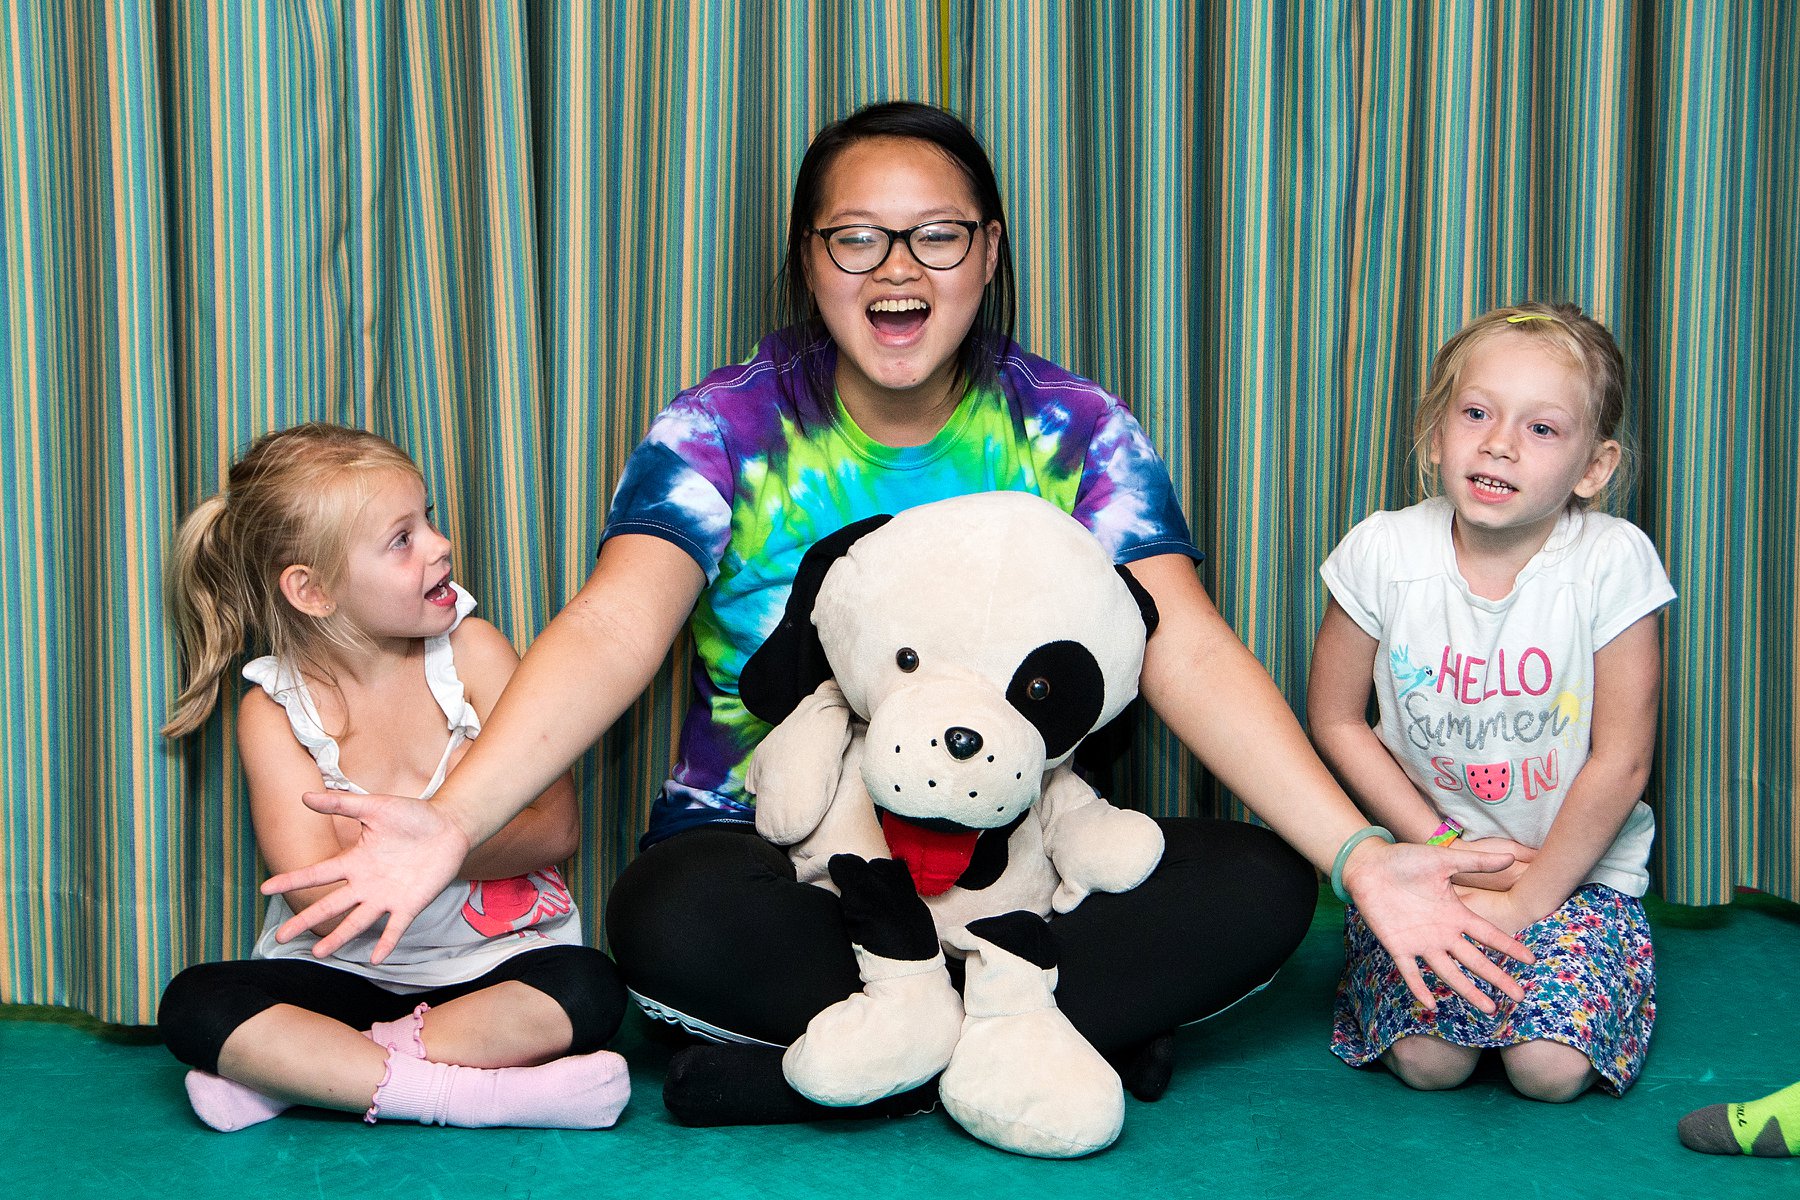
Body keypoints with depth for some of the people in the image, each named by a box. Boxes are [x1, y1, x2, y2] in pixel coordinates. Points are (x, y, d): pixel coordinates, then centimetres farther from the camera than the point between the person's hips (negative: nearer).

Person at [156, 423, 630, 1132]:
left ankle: (297, 1075, -23)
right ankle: (483, 1091, -30)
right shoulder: (274, 709, -7)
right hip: (345, 972, 0)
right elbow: (323, 901, -15)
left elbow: (556, 828, -11)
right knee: (193, 1006, -24)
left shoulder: (470, 652, -5)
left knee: (589, 988, -30)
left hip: (492, 960, 0)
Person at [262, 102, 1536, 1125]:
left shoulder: (1075, 432, 0)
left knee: (1257, 888, -22)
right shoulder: (724, 429, -5)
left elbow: (1187, 650, -11)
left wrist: (1361, 853, -26)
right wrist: (453, 818, -38)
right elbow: (610, 632, -19)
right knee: (670, 919, -35)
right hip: (774, 862, -2)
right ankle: (1076, 1033, -18)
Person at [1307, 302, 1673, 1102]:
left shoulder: (1612, 562, -15)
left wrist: (1526, 901, -10)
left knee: (1551, 1067, -19)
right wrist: (1446, 850, -8)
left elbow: (1620, 761, -10)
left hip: (1575, 864, 0)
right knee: (1427, 1059, -19)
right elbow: (1336, 720, -2)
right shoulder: (1382, 554, -12)